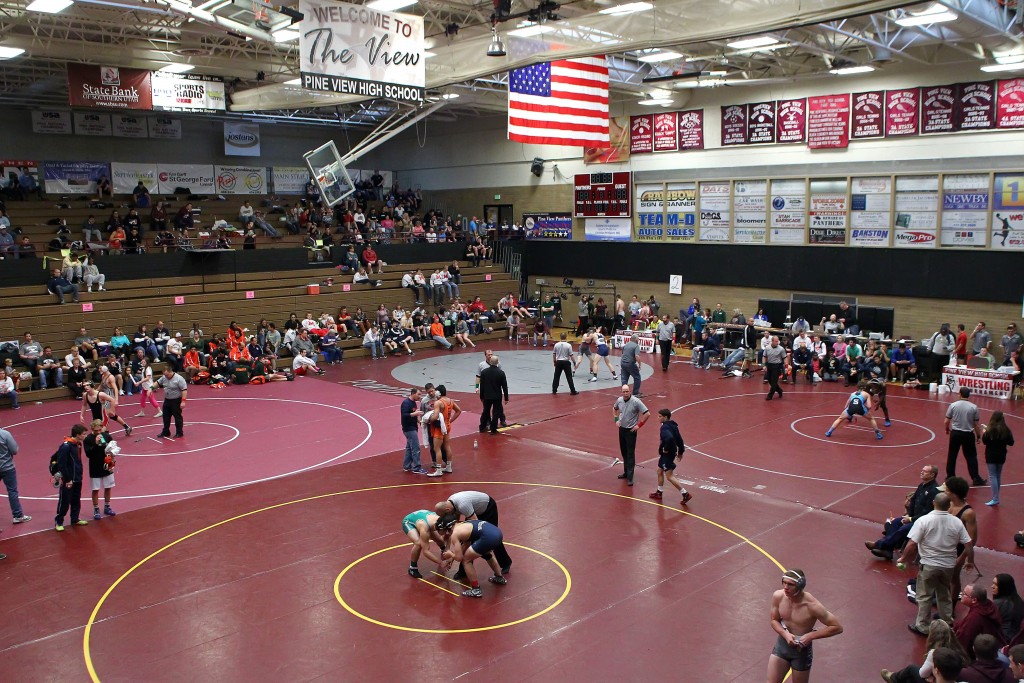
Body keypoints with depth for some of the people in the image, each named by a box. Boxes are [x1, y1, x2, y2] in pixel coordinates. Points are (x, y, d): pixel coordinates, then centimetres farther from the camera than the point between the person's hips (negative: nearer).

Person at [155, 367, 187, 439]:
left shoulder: (179, 379, -20)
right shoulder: (164, 378, 3)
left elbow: (184, 390, -22)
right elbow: (158, 383, 18)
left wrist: (183, 401, -26)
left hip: (176, 401, -8)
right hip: (167, 401, 8)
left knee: (178, 417, 1)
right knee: (166, 417, 15)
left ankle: (179, 433, 11)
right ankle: (165, 432, 27)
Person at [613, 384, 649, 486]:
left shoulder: (636, 401, -19)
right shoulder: (619, 400, -1)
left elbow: (647, 413, -17)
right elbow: (614, 408, 23)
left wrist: (639, 425, -14)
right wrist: (616, 419, 11)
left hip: (631, 430, -6)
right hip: (622, 429, 6)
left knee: (630, 454, -5)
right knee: (623, 452, 15)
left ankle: (630, 477, -2)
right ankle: (626, 472, 31)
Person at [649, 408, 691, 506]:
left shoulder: (665, 427, -21)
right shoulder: (673, 425, 9)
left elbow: (669, 438, -40)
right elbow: (679, 439, 14)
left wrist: (666, 449, -27)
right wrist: (680, 452, 20)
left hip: (667, 454, -10)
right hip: (666, 454, 10)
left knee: (669, 476, -5)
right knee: (660, 471, 22)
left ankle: (685, 494, -5)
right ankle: (659, 492, 34)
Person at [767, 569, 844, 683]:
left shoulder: (812, 606, -28)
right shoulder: (778, 596, -17)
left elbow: (838, 627, -19)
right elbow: (774, 620, -1)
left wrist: (810, 636, -23)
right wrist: (785, 634, -21)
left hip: (802, 649, -3)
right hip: (781, 644, 3)